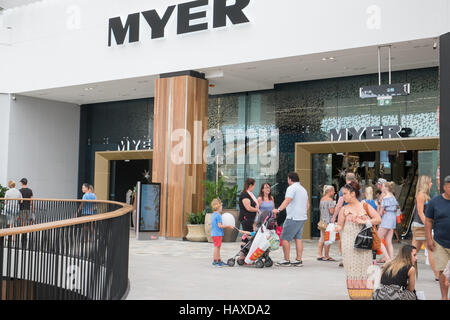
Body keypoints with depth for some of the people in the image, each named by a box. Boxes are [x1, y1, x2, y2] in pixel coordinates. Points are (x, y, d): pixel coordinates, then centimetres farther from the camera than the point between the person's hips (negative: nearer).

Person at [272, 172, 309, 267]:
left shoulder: (291, 188, -9)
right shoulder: (303, 189, 19)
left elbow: (287, 201, -24)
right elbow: (307, 204, 23)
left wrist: (278, 210, -29)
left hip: (293, 218, -9)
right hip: (302, 217, 9)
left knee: (285, 238, -3)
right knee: (298, 238, 10)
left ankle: (286, 260, -3)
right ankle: (299, 260, 8)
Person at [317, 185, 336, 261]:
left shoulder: (321, 199, 13)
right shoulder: (330, 200, -12)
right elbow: (331, 211, -16)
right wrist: (334, 206, 0)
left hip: (322, 221, 8)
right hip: (328, 221, -8)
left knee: (322, 238, 10)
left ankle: (320, 255, 11)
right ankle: (326, 256, 0)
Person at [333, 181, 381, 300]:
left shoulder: (365, 206, 5)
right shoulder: (344, 209, 7)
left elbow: (378, 219, 1)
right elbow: (340, 225, 6)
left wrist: (364, 222, -9)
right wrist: (336, 228, -16)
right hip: (349, 243, 1)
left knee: (364, 266, -1)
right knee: (352, 267, -1)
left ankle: (366, 293, 6)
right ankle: (353, 294, 5)